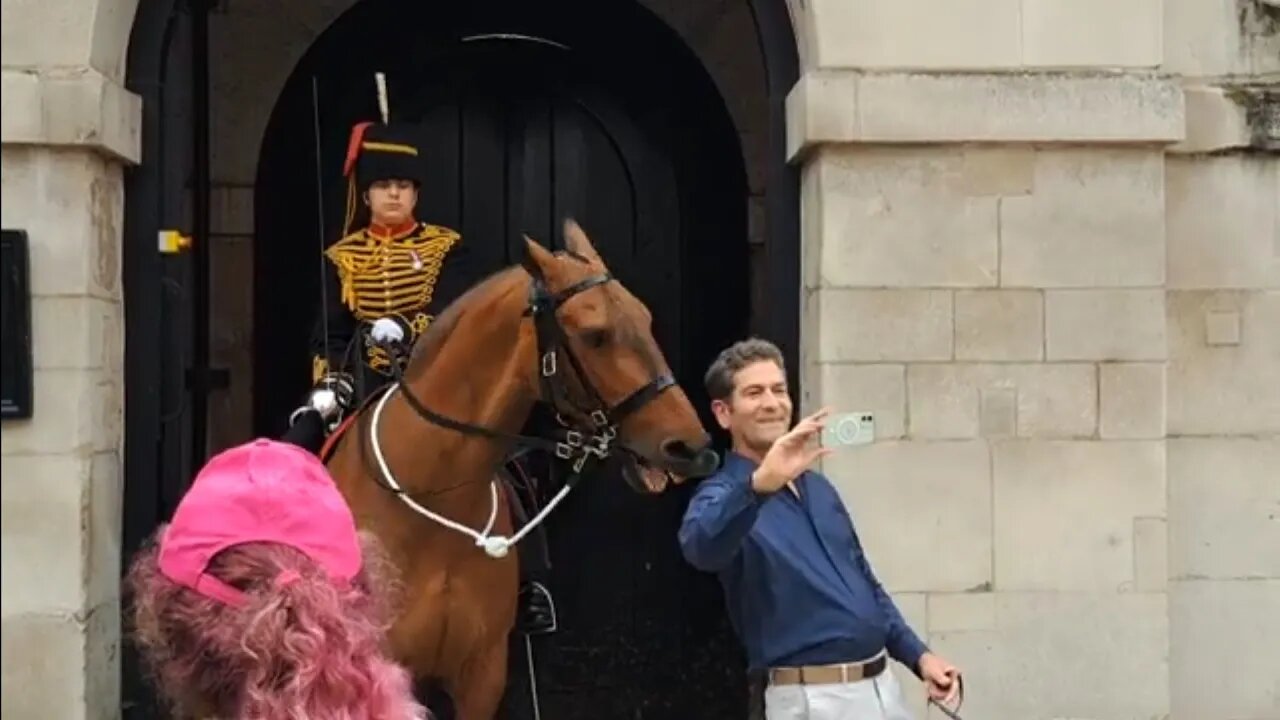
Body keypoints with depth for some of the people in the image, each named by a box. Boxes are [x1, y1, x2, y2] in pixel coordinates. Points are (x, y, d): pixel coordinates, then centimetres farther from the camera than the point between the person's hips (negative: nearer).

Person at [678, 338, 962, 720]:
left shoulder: (819, 487, 14)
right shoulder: (724, 496, -9)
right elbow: (702, 546, -35)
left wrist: (919, 656, 12)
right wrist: (760, 484, -52)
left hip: (883, 688, 7)